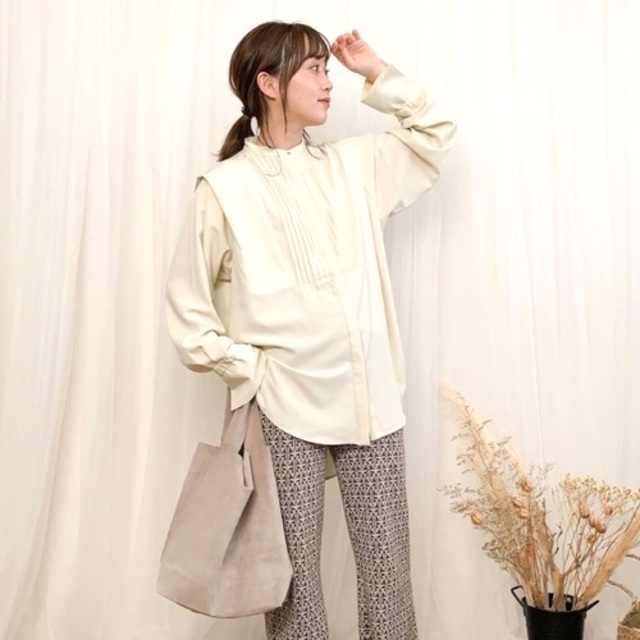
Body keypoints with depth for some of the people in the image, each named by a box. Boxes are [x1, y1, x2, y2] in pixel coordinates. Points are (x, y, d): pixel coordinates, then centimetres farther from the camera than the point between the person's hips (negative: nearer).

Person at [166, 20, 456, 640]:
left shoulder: (352, 163, 11)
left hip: (371, 399, 4)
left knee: (388, 566, 7)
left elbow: (432, 131, 22)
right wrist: (248, 367, -7)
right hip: (283, 406, -4)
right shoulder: (225, 187, -3)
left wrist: (377, 73, 13)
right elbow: (188, 309, 0)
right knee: (293, 570, 5)